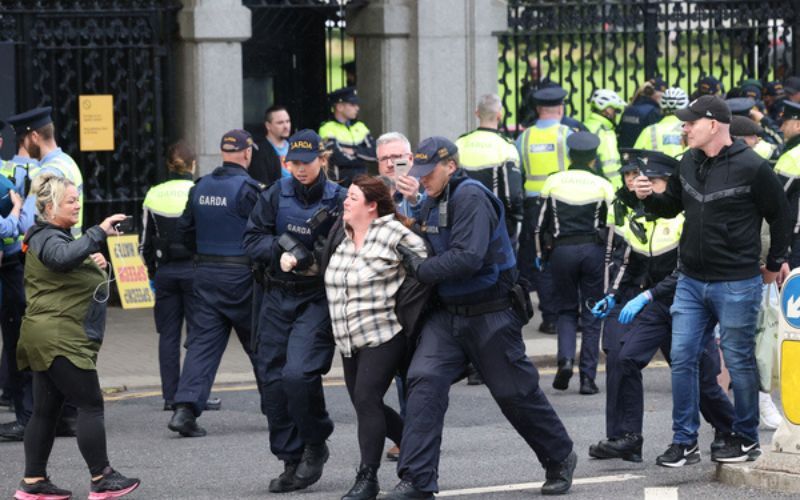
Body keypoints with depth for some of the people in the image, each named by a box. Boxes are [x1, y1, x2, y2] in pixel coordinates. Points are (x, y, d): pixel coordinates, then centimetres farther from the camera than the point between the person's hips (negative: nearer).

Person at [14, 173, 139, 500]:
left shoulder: (58, 236, 21)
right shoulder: (47, 240, -13)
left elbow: (70, 275, 31)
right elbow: (64, 258, -37)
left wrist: (94, 265, 10)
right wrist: (99, 233, -39)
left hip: (51, 339, 11)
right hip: (60, 340, -11)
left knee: (46, 409, 9)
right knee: (90, 405, -8)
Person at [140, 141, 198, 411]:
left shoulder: (153, 196, 2)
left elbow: (146, 241, 7)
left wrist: (152, 273, 17)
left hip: (166, 270, 3)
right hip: (194, 268, -3)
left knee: (168, 335, 8)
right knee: (197, 332, 2)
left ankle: (169, 396, 8)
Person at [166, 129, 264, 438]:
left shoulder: (200, 188, 7)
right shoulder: (247, 189, -13)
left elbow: (185, 230, 12)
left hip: (205, 274, 5)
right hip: (240, 274, -5)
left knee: (203, 341, 2)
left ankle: (185, 408, -13)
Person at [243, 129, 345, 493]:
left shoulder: (338, 200, -6)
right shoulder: (276, 195, 4)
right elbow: (252, 241, 4)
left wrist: (304, 255, -18)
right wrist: (283, 248, -13)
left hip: (318, 301, -5)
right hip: (278, 299, 5)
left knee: (298, 374, -21)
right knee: (273, 382, 5)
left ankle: (316, 446, 4)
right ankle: (291, 463, 16)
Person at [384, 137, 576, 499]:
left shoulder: (471, 198, -17)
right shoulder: (431, 204, 11)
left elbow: (468, 258, -27)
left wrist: (421, 268, -18)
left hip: (490, 315, -7)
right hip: (447, 315, 7)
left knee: (515, 392, 4)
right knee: (424, 381, -11)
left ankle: (560, 460, 28)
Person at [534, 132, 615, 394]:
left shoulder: (554, 182, 2)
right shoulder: (603, 186, 0)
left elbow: (541, 222, 5)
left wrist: (541, 253, 18)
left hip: (561, 250, 0)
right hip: (593, 250, 0)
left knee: (566, 310, 15)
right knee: (592, 314, 6)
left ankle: (565, 359, -10)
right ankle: (588, 377, 2)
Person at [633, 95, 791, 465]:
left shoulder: (751, 168, -12)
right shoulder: (689, 163, 6)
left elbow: (780, 216, -1)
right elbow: (672, 206, 21)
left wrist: (775, 264, 6)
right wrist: (649, 197, 0)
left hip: (736, 285, -6)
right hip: (690, 281, 6)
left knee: (739, 361, 4)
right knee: (682, 358, 3)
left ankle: (746, 438, 18)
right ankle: (684, 442, 10)